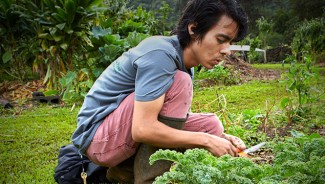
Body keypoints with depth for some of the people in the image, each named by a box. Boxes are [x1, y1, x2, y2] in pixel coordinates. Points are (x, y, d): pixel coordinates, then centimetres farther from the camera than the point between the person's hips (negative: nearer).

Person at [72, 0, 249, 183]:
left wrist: (218, 137, -9)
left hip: (131, 133, 9)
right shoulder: (161, 53, -24)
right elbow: (143, 129, -32)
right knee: (179, 84, -23)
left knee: (211, 125, 1)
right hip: (97, 136, -9)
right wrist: (207, 140, -24)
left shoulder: (186, 66, 4)